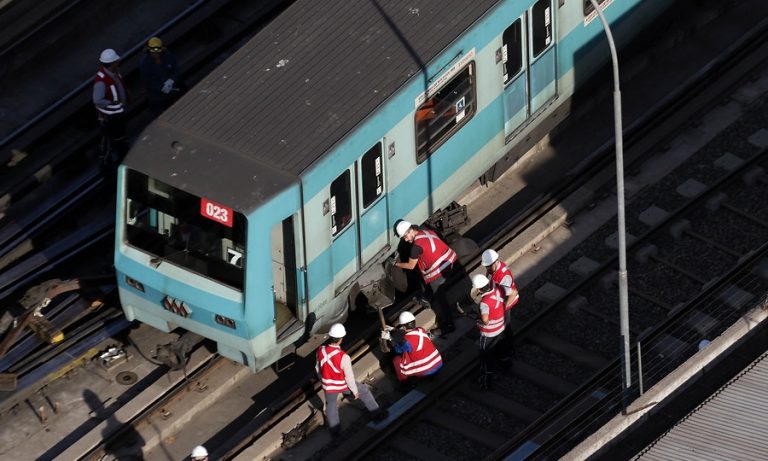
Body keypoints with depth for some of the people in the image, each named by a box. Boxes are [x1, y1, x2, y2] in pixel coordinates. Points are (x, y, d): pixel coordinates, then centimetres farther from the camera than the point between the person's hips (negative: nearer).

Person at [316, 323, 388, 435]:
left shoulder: (320, 350, -19)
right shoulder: (343, 357, -35)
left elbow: (318, 368, 0)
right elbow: (349, 376, -22)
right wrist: (354, 390, -4)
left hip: (328, 386, 4)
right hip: (343, 385, -4)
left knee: (331, 405, 28)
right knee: (364, 391, 22)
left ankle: (334, 430, 43)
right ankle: (377, 414, 37)